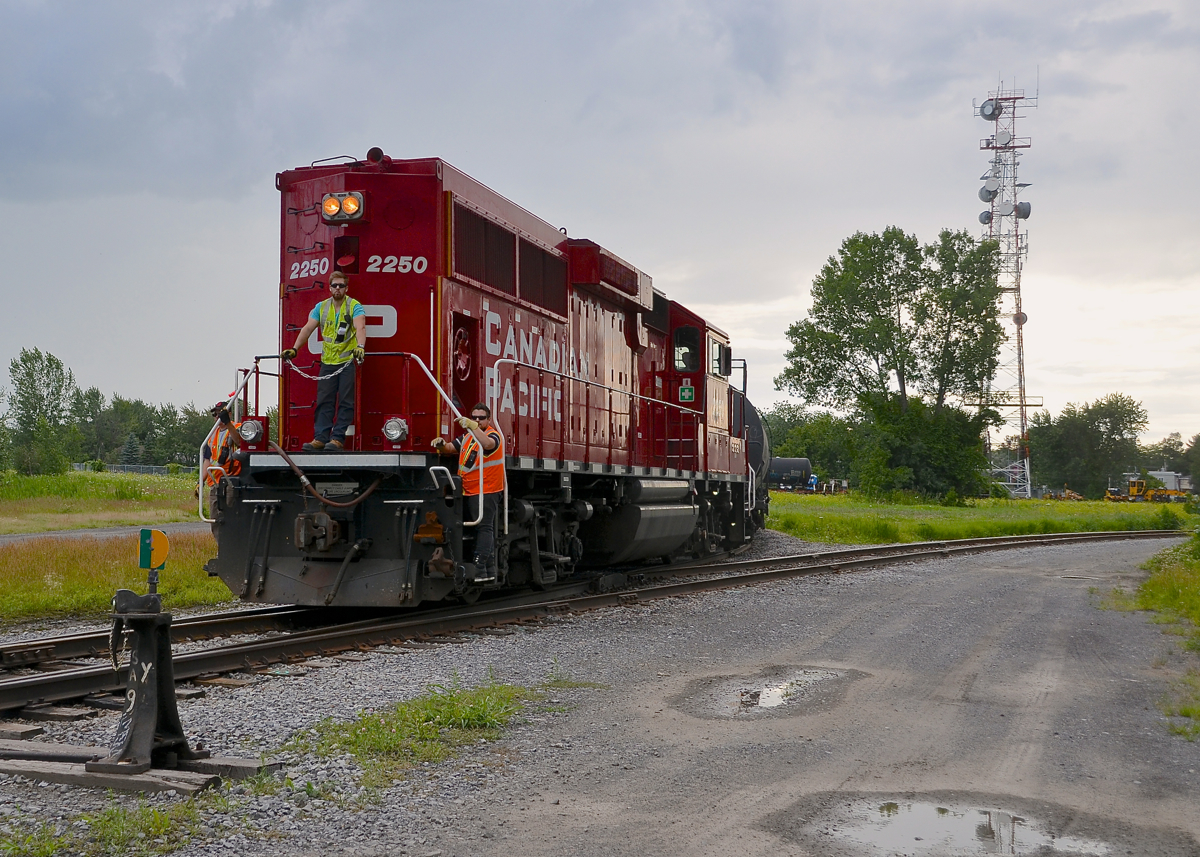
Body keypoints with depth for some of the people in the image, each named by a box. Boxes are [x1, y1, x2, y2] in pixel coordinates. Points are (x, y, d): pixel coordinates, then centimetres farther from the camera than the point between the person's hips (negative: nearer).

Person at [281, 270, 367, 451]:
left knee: (345, 402, -3)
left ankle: (338, 438, -2)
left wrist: (360, 346, -40)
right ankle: (320, 437, 3)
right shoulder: (321, 307, 9)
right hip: (328, 362, 4)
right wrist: (294, 349, -8)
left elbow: (360, 327, -22)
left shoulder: (355, 306, -5)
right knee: (324, 401, 2)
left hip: (349, 361, -4)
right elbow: (308, 328, 3)